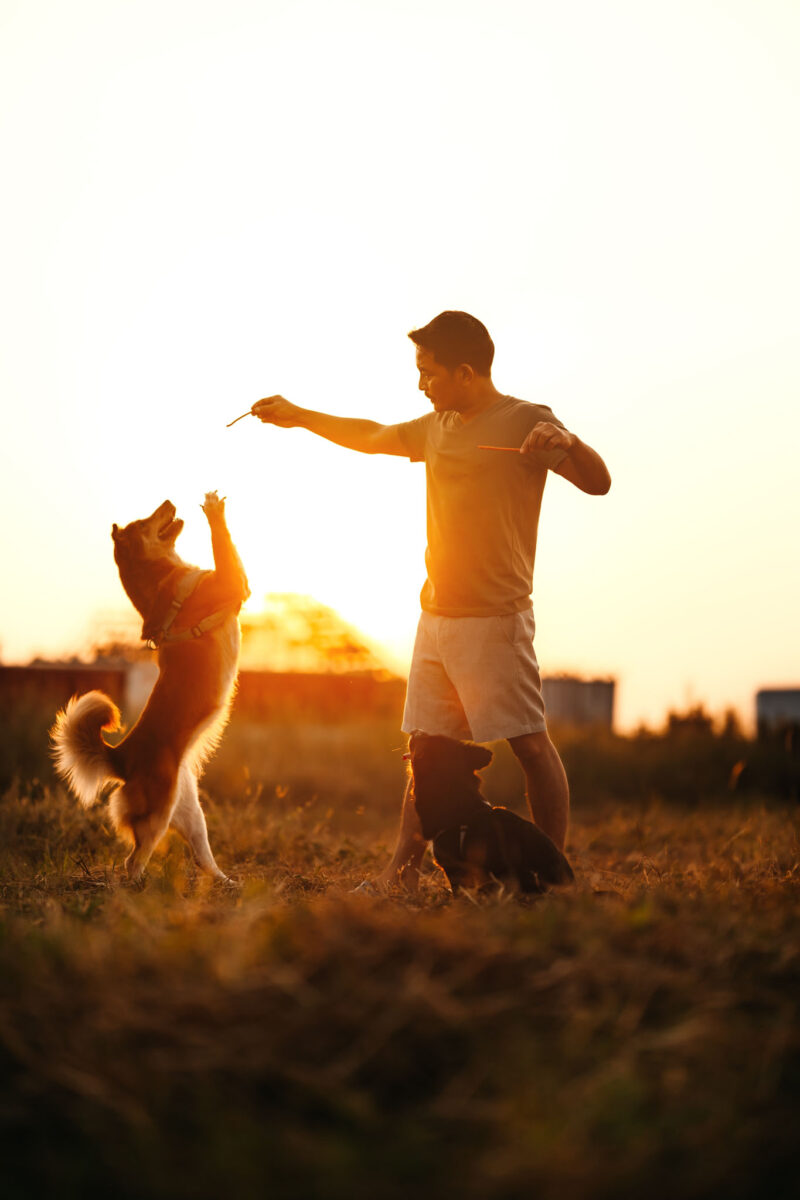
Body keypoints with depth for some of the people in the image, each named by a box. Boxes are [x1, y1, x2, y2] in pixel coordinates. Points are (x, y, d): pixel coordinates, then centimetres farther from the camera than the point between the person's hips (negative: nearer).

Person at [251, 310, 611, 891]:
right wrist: (300, 416, 36)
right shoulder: (438, 427, 16)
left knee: (531, 744, -7)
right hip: (436, 617, 8)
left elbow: (598, 482, -18)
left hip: (495, 619, -8)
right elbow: (373, 437, 33)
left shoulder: (526, 421, -8)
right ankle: (403, 872, 11)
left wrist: (568, 443, -38)